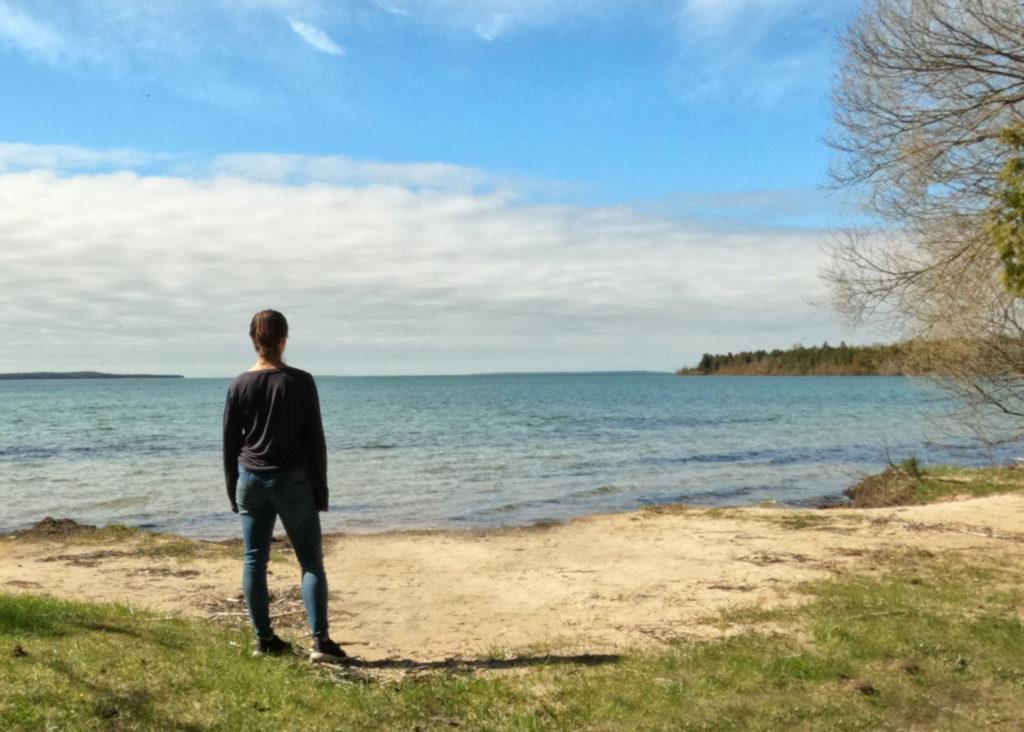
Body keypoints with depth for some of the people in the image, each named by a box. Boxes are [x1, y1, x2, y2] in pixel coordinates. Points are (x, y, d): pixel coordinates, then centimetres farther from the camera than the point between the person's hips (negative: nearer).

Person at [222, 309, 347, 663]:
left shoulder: (240, 385, 1)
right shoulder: (300, 382, -7)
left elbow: (229, 442, 5)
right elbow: (315, 439, -5)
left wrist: (233, 490, 15)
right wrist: (320, 489, 2)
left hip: (251, 481, 3)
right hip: (293, 481, -3)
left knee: (254, 561, 10)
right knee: (311, 561, 2)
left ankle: (264, 639, 15)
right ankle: (320, 641, -4)